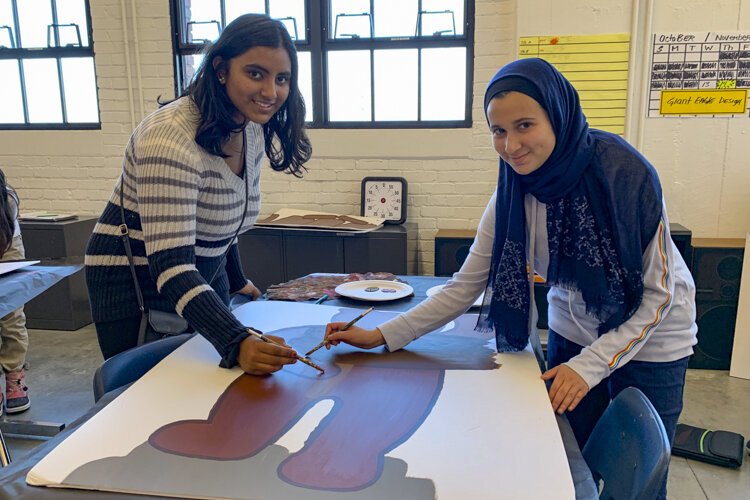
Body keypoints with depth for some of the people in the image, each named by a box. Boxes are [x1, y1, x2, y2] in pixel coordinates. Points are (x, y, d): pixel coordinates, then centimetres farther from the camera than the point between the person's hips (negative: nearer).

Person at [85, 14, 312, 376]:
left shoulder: (254, 130, -4)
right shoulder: (170, 137, -29)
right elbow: (170, 267, -34)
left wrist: (237, 280, 19)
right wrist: (236, 343, -45)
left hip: (206, 279, 7)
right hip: (136, 283, -7)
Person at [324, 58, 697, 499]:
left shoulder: (625, 173, -27)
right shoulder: (513, 193, -14)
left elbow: (658, 294, -19)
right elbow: (466, 285, -12)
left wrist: (590, 364, -27)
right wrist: (381, 336, -18)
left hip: (649, 338, -3)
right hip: (572, 329, 3)